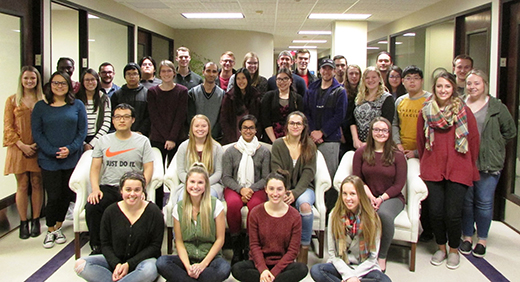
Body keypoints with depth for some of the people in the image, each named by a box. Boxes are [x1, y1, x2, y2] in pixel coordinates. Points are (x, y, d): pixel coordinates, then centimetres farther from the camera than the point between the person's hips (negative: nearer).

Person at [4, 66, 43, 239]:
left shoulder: (43, 101, 7)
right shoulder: (12, 100, 6)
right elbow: (8, 127, 2)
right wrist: (22, 145, -9)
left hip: (38, 149, 0)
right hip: (19, 148, 0)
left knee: (36, 184, 4)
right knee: (22, 186, 2)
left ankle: (35, 221, 13)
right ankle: (23, 223, 9)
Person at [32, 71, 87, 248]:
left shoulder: (77, 105, 5)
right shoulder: (41, 107, 3)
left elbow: (82, 130, 2)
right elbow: (36, 132, -1)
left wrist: (70, 149, -12)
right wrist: (52, 152, -13)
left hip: (72, 159, 1)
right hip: (49, 160, -1)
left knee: (66, 194, 8)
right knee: (53, 196, -2)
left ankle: (58, 227, 27)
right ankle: (50, 231, 16)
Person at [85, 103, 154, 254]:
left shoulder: (142, 141, 10)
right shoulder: (104, 141, 17)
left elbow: (148, 168, 4)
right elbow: (95, 167, 11)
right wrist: (95, 189, -7)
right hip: (107, 188, 2)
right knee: (91, 207, -27)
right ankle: (97, 247, -10)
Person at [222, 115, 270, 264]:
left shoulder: (264, 151, 8)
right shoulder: (230, 151, 9)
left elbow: (266, 178, 3)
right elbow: (226, 177, 3)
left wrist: (251, 189, -13)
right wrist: (240, 189, -14)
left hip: (256, 188, 0)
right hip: (234, 188, 0)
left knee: (255, 204, -35)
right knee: (233, 203, -34)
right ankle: (236, 249, -21)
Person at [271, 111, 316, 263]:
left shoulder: (310, 146, 5)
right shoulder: (278, 145, 4)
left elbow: (308, 172, -5)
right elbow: (277, 172, -4)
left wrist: (295, 192, -20)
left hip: (303, 188, 1)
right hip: (283, 188, -1)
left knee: (305, 205, -34)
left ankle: (304, 249, -20)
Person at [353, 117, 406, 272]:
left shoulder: (397, 155, 1)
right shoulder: (361, 153, 7)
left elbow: (399, 184, -1)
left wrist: (381, 198, -13)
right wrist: (370, 196, -10)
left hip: (391, 197, -1)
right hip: (367, 197, 1)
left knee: (384, 213, -36)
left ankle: (382, 256, -13)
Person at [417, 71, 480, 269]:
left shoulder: (464, 111, 0)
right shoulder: (425, 112, 6)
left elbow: (474, 139, 7)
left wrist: (470, 166, 10)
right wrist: (424, 164, 16)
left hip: (458, 169, -2)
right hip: (432, 169, 2)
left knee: (452, 213, -4)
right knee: (435, 212, 1)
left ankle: (454, 250, 21)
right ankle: (441, 247, 25)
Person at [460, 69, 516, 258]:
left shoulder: (497, 107, 1)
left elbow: (510, 131, 9)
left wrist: (493, 143, 4)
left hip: (488, 164, -1)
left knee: (484, 202, 3)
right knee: (466, 201, 10)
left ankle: (482, 239, 19)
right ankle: (467, 236, 25)